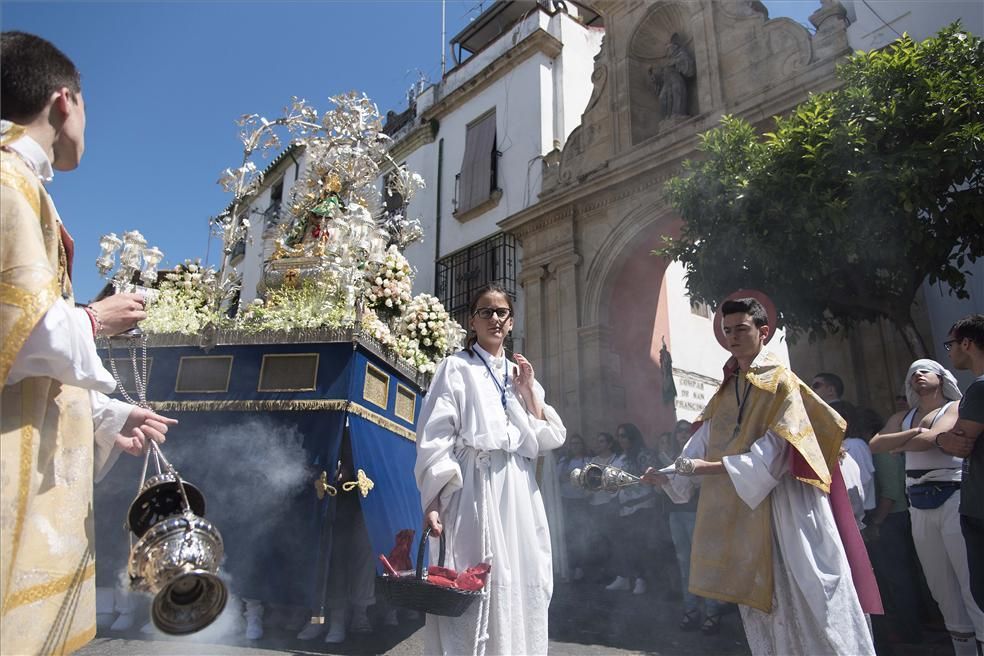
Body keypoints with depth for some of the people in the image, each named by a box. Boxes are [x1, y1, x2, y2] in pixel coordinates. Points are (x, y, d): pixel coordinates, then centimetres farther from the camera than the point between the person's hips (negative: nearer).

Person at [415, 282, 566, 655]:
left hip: (519, 492, 5)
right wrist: (433, 501, -16)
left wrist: (528, 390, 3)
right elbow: (435, 438, -7)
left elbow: (549, 439, 12)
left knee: (521, 586, 8)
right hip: (474, 488, -5)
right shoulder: (456, 368, 2)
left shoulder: (520, 375, 18)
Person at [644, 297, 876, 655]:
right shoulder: (726, 391, 14)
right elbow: (702, 445, 8)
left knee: (800, 597, -2)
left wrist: (713, 467, -24)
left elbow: (774, 450, -16)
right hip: (741, 510, 6)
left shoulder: (781, 381, -5)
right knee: (760, 596, 11)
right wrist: (668, 477, -7)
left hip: (781, 504, -6)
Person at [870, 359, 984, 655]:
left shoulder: (956, 407, 2)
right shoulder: (903, 417, 17)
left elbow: (931, 439, -14)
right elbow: (875, 445, 2)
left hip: (953, 497, -5)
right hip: (919, 505, 5)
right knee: (942, 587, 9)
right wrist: (912, 433, -10)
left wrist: (896, 445, 1)